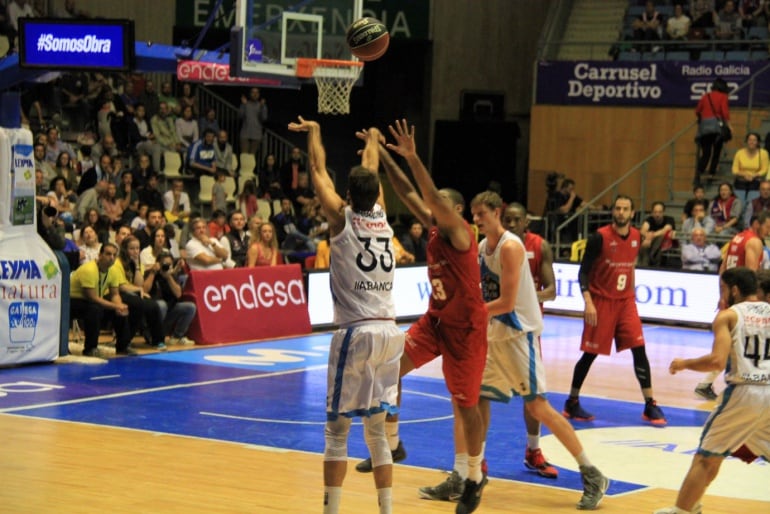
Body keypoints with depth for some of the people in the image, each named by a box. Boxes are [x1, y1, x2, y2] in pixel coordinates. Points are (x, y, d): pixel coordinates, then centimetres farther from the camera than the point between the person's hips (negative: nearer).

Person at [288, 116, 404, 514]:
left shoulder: (342, 218, -2)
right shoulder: (382, 217, 9)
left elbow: (319, 171, 12)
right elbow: (370, 172, 29)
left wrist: (313, 132, 28)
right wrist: (372, 140, 46)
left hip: (356, 333, -5)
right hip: (389, 332, 5)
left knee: (337, 429, 1)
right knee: (376, 428, 14)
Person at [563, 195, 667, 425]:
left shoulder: (636, 237, 3)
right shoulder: (600, 237, -13)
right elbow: (583, 271, -11)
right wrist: (588, 302, -20)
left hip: (625, 301, 4)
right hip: (601, 301, -4)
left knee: (639, 349, -5)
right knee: (590, 353, 1)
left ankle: (650, 405, -1)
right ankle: (572, 403, 15)